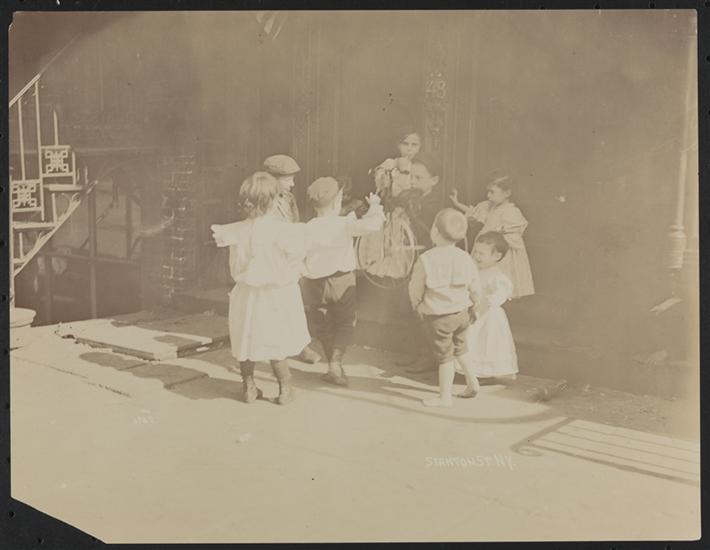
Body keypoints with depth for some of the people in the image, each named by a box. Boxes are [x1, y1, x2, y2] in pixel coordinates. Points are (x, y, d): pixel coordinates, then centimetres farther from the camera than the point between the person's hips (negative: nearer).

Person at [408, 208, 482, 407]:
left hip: (438, 317, -5)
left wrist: (418, 306, 13)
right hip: (462, 313, 5)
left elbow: (416, 288, -6)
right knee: (460, 348, 26)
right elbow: (475, 289, 2)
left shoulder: (426, 260, -18)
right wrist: (470, 305, 21)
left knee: (444, 356, 6)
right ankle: (472, 382, 28)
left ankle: (444, 397, 16)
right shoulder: (465, 258, -5)